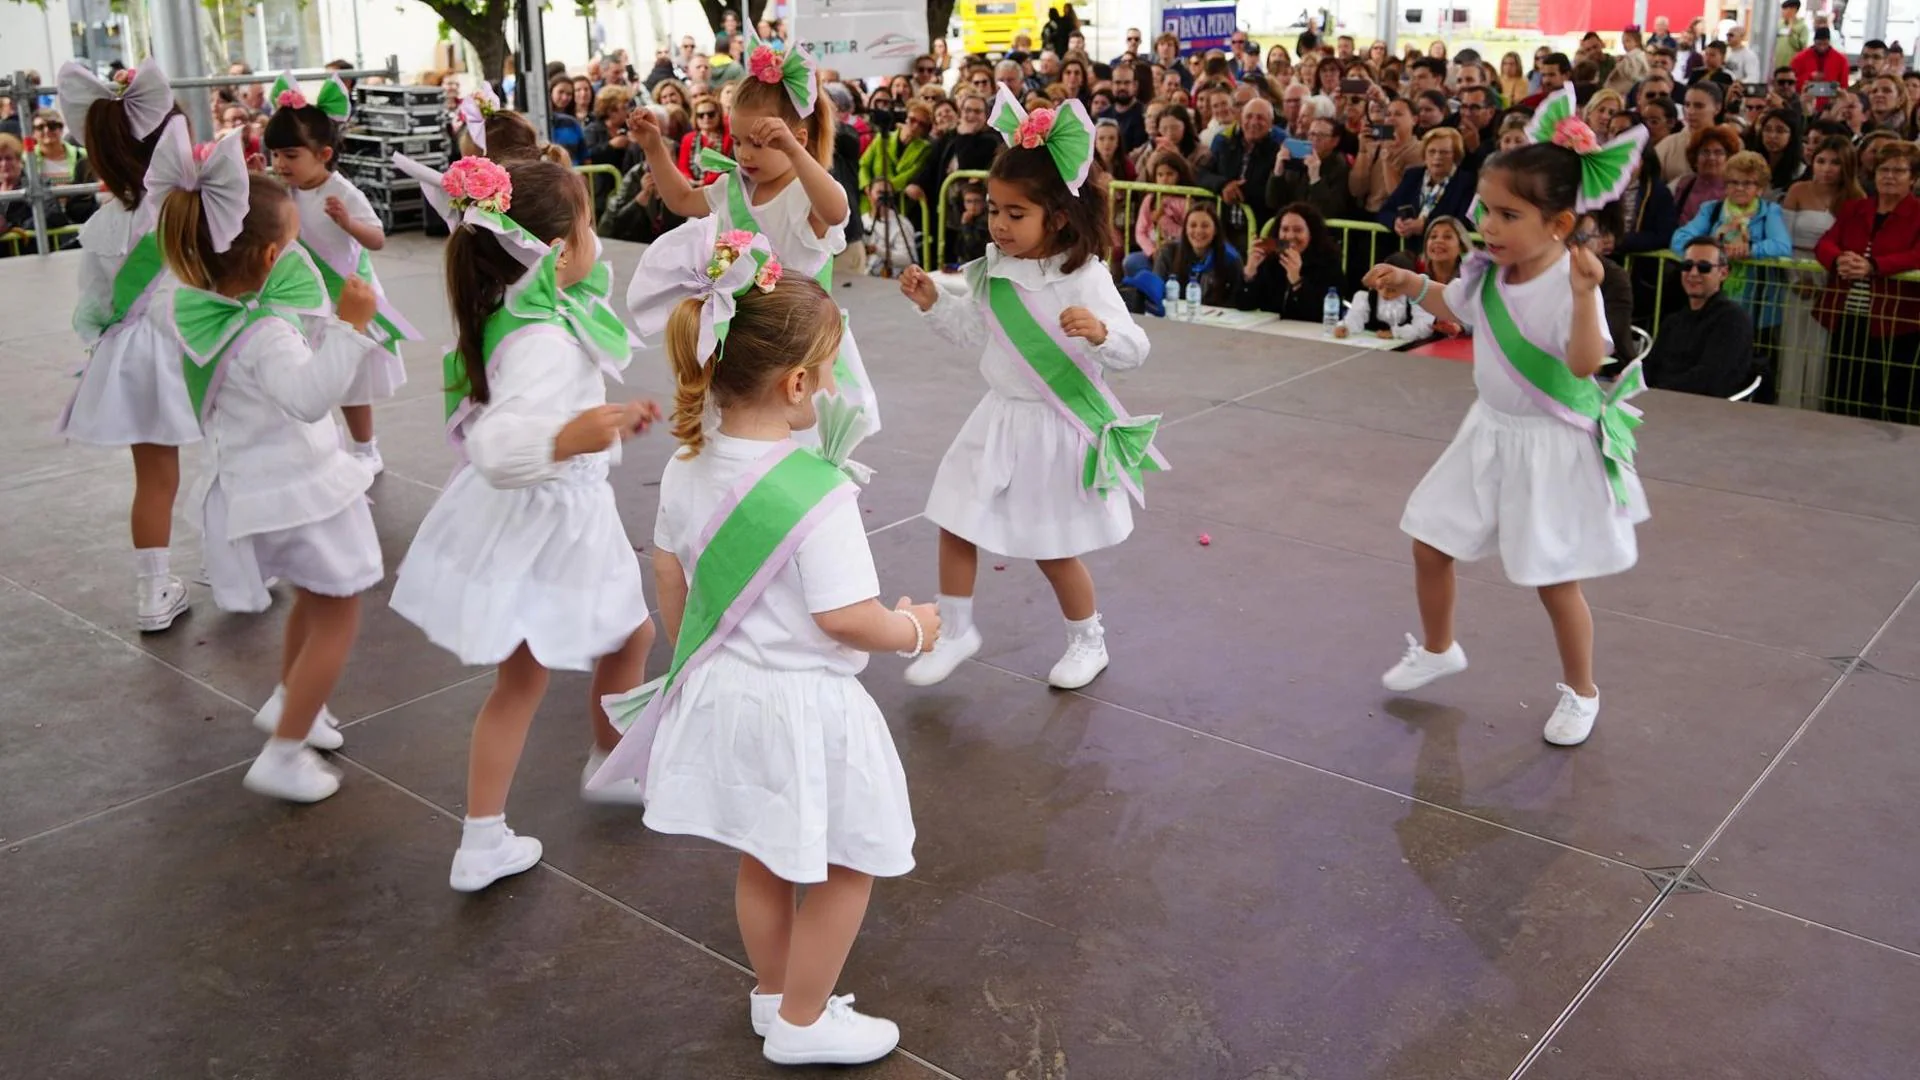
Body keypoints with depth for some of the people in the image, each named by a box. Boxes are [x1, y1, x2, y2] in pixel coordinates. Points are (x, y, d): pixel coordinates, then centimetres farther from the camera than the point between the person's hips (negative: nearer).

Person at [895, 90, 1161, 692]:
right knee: (955, 524, 8)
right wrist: (933, 303, 3)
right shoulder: (996, 269, 0)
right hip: (1001, 418, 6)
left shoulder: (1084, 277, -19)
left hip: (1056, 429, -6)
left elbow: (1133, 350, -24)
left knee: (1053, 549, 8)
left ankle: (1088, 640, 33)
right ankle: (955, 631, 27)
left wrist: (1100, 331, -44)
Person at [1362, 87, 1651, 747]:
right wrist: (1412, 286, 6)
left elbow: (1586, 363, -39)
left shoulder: (1571, 283, -25)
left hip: (1553, 445, -7)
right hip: (1491, 431, 7)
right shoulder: (1488, 270, -4)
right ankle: (1438, 649, 39)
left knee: (1553, 579, 3)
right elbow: (1458, 308, 19)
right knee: (1429, 538, 14)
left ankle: (1581, 692, 27)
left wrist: (1584, 295, -51)